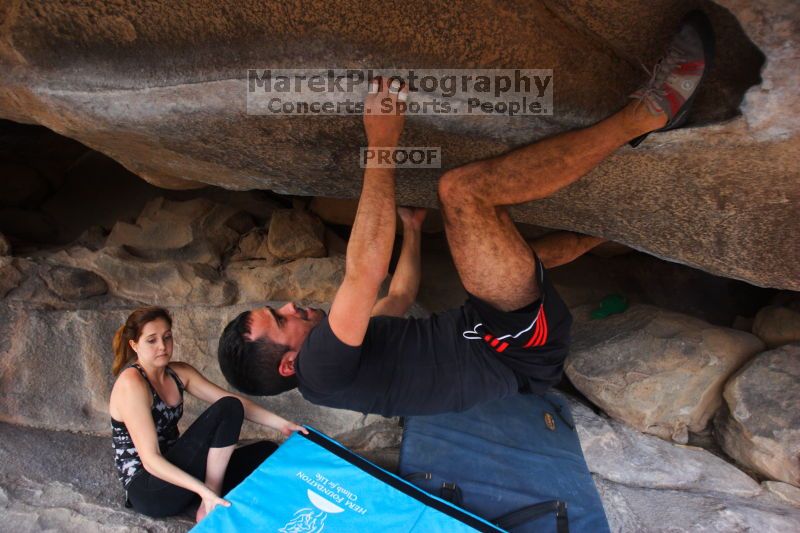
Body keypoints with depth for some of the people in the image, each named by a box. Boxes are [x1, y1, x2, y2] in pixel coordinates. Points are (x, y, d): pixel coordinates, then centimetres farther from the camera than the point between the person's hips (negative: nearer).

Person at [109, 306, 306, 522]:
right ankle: (210, 509, -15)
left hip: (174, 473, 8)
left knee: (266, 452, -3)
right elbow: (150, 460, -25)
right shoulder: (131, 384, -20)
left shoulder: (179, 372, 4)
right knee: (227, 409, -22)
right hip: (148, 489, -8)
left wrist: (281, 424, -10)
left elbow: (234, 400, 1)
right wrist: (203, 490, -35)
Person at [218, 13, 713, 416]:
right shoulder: (322, 367, -15)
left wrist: (411, 227, 40)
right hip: (521, 348, -10)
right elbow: (364, 272, -29)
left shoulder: (335, 346, 15)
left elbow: (400, 295, 29)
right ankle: (647, 112, -16)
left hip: (500, 343, 10)